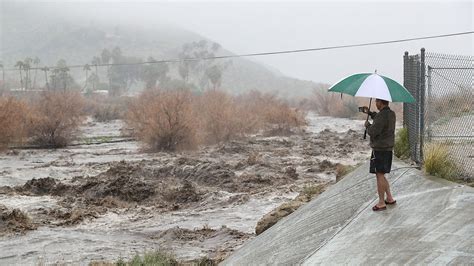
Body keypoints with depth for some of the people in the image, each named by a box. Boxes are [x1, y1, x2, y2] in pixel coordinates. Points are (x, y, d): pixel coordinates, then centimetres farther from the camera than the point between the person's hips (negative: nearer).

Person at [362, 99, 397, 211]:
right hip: (388, 148, 9)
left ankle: (381, 203, 3)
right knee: (381, 175, 20)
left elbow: (373, 132, -21)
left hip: (379, 149, -9)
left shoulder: (381, 116, -20)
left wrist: (368, 125, -2)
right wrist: (369, 112, 22)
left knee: (379, 175, -2)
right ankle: (389, 198, 25)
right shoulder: (391, 114, 9)